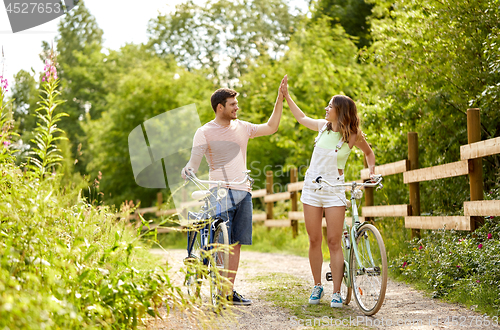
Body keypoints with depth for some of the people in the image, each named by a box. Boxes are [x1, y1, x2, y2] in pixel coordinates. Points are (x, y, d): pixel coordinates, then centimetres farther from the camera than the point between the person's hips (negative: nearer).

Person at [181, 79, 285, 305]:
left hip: (243, 193, 5)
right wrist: (187, 171, -30)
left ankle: (230, 291, 13)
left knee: (236, 243, 6)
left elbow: (271, 127, 23)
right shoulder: (204, 132, -2)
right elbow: (194, 163, -7)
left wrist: (280, 100, 19)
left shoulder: (242, 127, 14)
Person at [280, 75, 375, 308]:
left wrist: (371, 171, -1)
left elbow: (369, 152, 13)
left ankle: (337, 293, -1)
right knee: (314, 240, 6)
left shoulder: (353, 136, -6)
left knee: (334, 242, -7)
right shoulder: (323, 126, 3)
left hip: (334, 189, -3)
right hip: (312, 186, 3)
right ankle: (317, 286, 19)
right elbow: (301, 118, 23)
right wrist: (286, 96, 23)